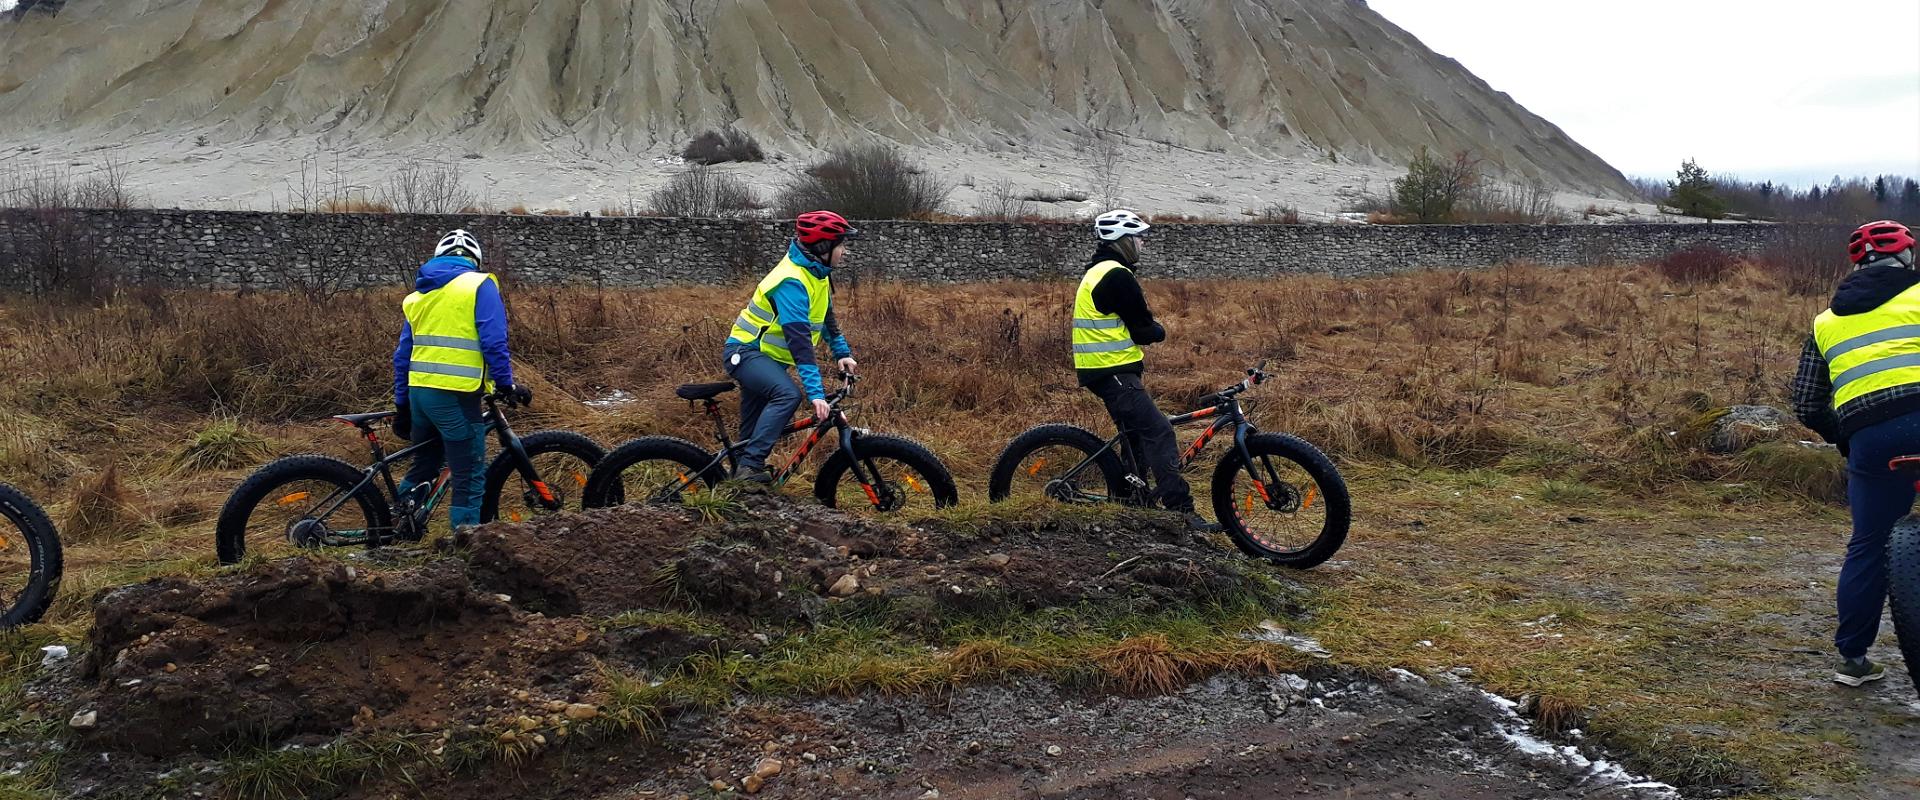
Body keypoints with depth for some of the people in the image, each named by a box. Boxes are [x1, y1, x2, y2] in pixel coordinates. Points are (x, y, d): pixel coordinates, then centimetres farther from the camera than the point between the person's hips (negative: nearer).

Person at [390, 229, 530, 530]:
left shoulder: (419, 295, 18)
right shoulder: (479, 285, -1)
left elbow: (402, 356, 18)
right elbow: (494, 342, -12)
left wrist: (402, 406, 23)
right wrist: (506, 385, -4)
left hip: (418, 391, 7)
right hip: (455, 395, -7)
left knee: (423, 466, 24)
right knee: (469, 478, -2)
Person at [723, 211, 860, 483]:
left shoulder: (817, 273, 2)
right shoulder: (792, 281, -27)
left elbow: (826, 317, 18)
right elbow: (799, 339, -34)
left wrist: (842, 353, 10)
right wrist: (816, 393, -39)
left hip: (768, 356, 10)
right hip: (746, 352, -10)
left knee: (753, 431, 13)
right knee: (787, 395, -32)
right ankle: (749, 467, -32)